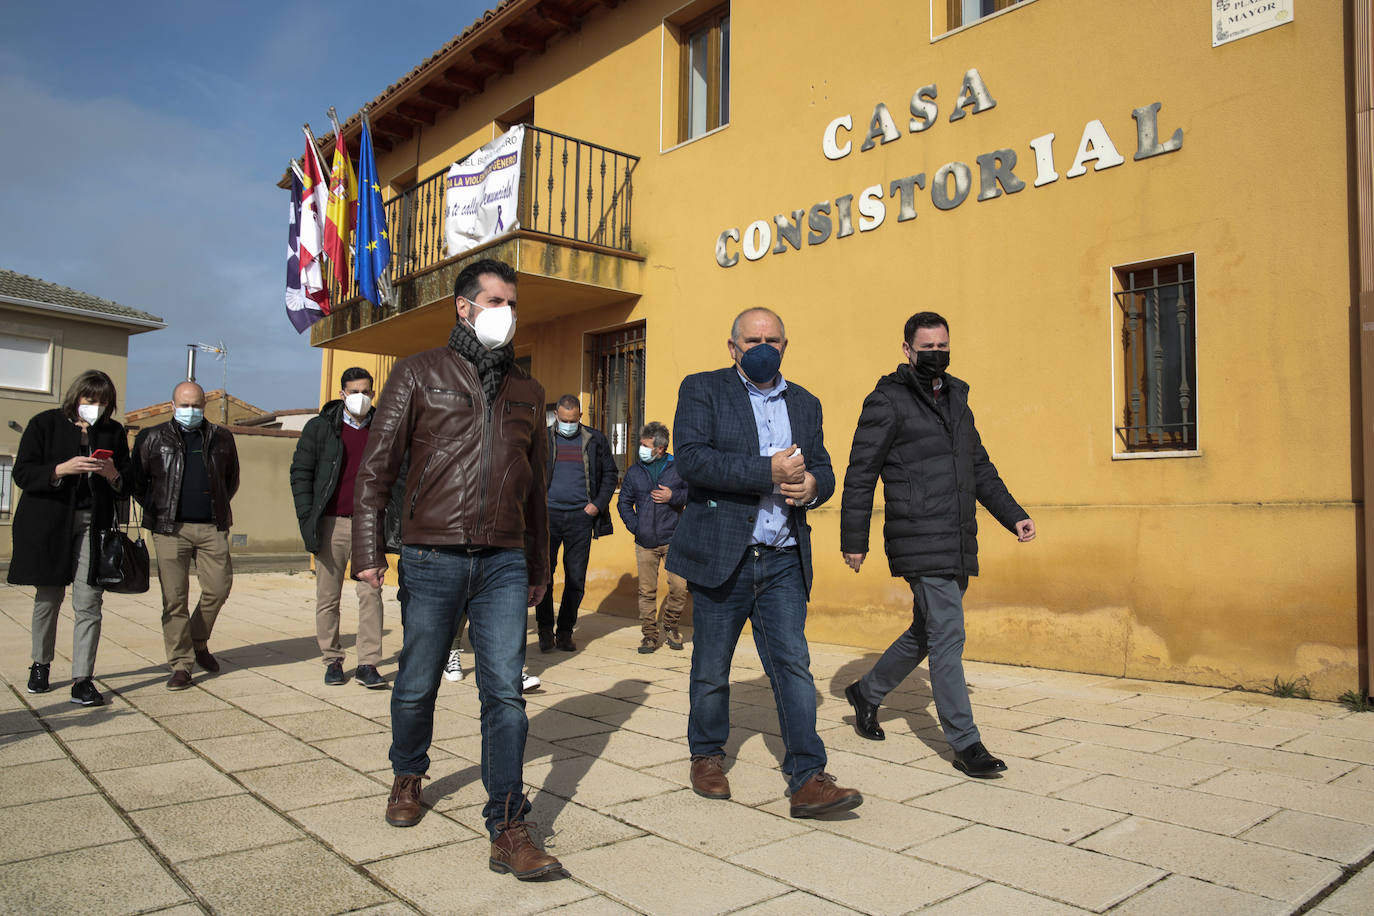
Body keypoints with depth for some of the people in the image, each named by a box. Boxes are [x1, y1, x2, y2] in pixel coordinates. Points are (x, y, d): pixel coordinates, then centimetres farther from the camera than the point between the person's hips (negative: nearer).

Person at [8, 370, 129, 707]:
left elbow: (127, 486, 11)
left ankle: (82, 679, -6)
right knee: (48, 598, 10)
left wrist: (113, 476, -11)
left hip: (93, 525, 1)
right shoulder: (45, 423, 2)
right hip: (48, 524, -1)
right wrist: (62, 469, -20)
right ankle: (40, 666, 31)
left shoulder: (114, 432, 9)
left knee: (88, 602, -7)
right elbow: (23, 474, -5)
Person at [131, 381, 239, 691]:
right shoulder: (152, 438, 6)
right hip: (170, 528, -2)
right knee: (174, 597, -2)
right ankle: (181, 663, 6)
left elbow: (232, 478, 23)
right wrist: (157, 511, 5)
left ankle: (199, 642, 26)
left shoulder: (221, 438, 11)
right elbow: (137, 480, 11)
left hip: (212, 527, 2)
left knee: (219, 587, 0)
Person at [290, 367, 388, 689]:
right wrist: (307, 518, -5)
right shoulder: (320, 428, 6)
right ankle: (333, 660, 18)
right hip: (331, 524, 0)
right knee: (328, 597, 5)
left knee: (370, 593, -5)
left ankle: (368, 664, 0)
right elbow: (300, 472, 4)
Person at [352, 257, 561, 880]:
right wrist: (368, 548, -7)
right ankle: (408, 776, 40)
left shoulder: (525, 391, 15)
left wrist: (538, 566, 21)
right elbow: (376, 465, 1)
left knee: (505, 693, -3)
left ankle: (508, 832, 1)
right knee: (417, 685, 11)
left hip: (504, 563, 2)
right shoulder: (419, 373, 5)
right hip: (432, 559, -2)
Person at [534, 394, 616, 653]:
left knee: (576, 578, 3)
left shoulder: (595, 440, 9)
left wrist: (598, 504, 0)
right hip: (549, 515, 0)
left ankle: (565, 631, 14)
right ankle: (545, 629, 10)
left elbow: (610, 474, 12)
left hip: (581, 517, 1)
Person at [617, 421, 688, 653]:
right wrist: (634, 526, 3)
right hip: (645, 542, 2)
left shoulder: (678, 468, 1)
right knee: (647, 590, 3)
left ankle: (670, 626, 15)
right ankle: (649, 634, 15)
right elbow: (624, 502, 17)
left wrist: (674, 496, -12)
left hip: (673, 538, -2)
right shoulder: (634, 472, 9)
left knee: (680, 586, -9)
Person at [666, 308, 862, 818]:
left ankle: (807, 780, 2)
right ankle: (707, 756, 31)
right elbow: (691, 458, -14)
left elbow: (823, 469, 16)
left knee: (793, 666, -2)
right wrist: (768, 472, -19)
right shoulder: (701, 390, 1)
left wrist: (813, 484, -10)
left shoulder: (805, 404, 15)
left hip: (784, 561, 3)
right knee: (711, 670, 10)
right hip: (721, 556, -3)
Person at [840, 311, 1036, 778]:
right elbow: (860, 475, -4)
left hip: (958, 545, 8)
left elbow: (980, 468, 25)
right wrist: (854, 540, -6)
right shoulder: (887, 402, -3)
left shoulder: (956, 398, 19)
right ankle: (965, 743, 2)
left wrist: (1013, 516, 16)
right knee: (948, 636, -7)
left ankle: (867, 692, 34)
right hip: (920, 543, -8)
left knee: (927, 631, 15)